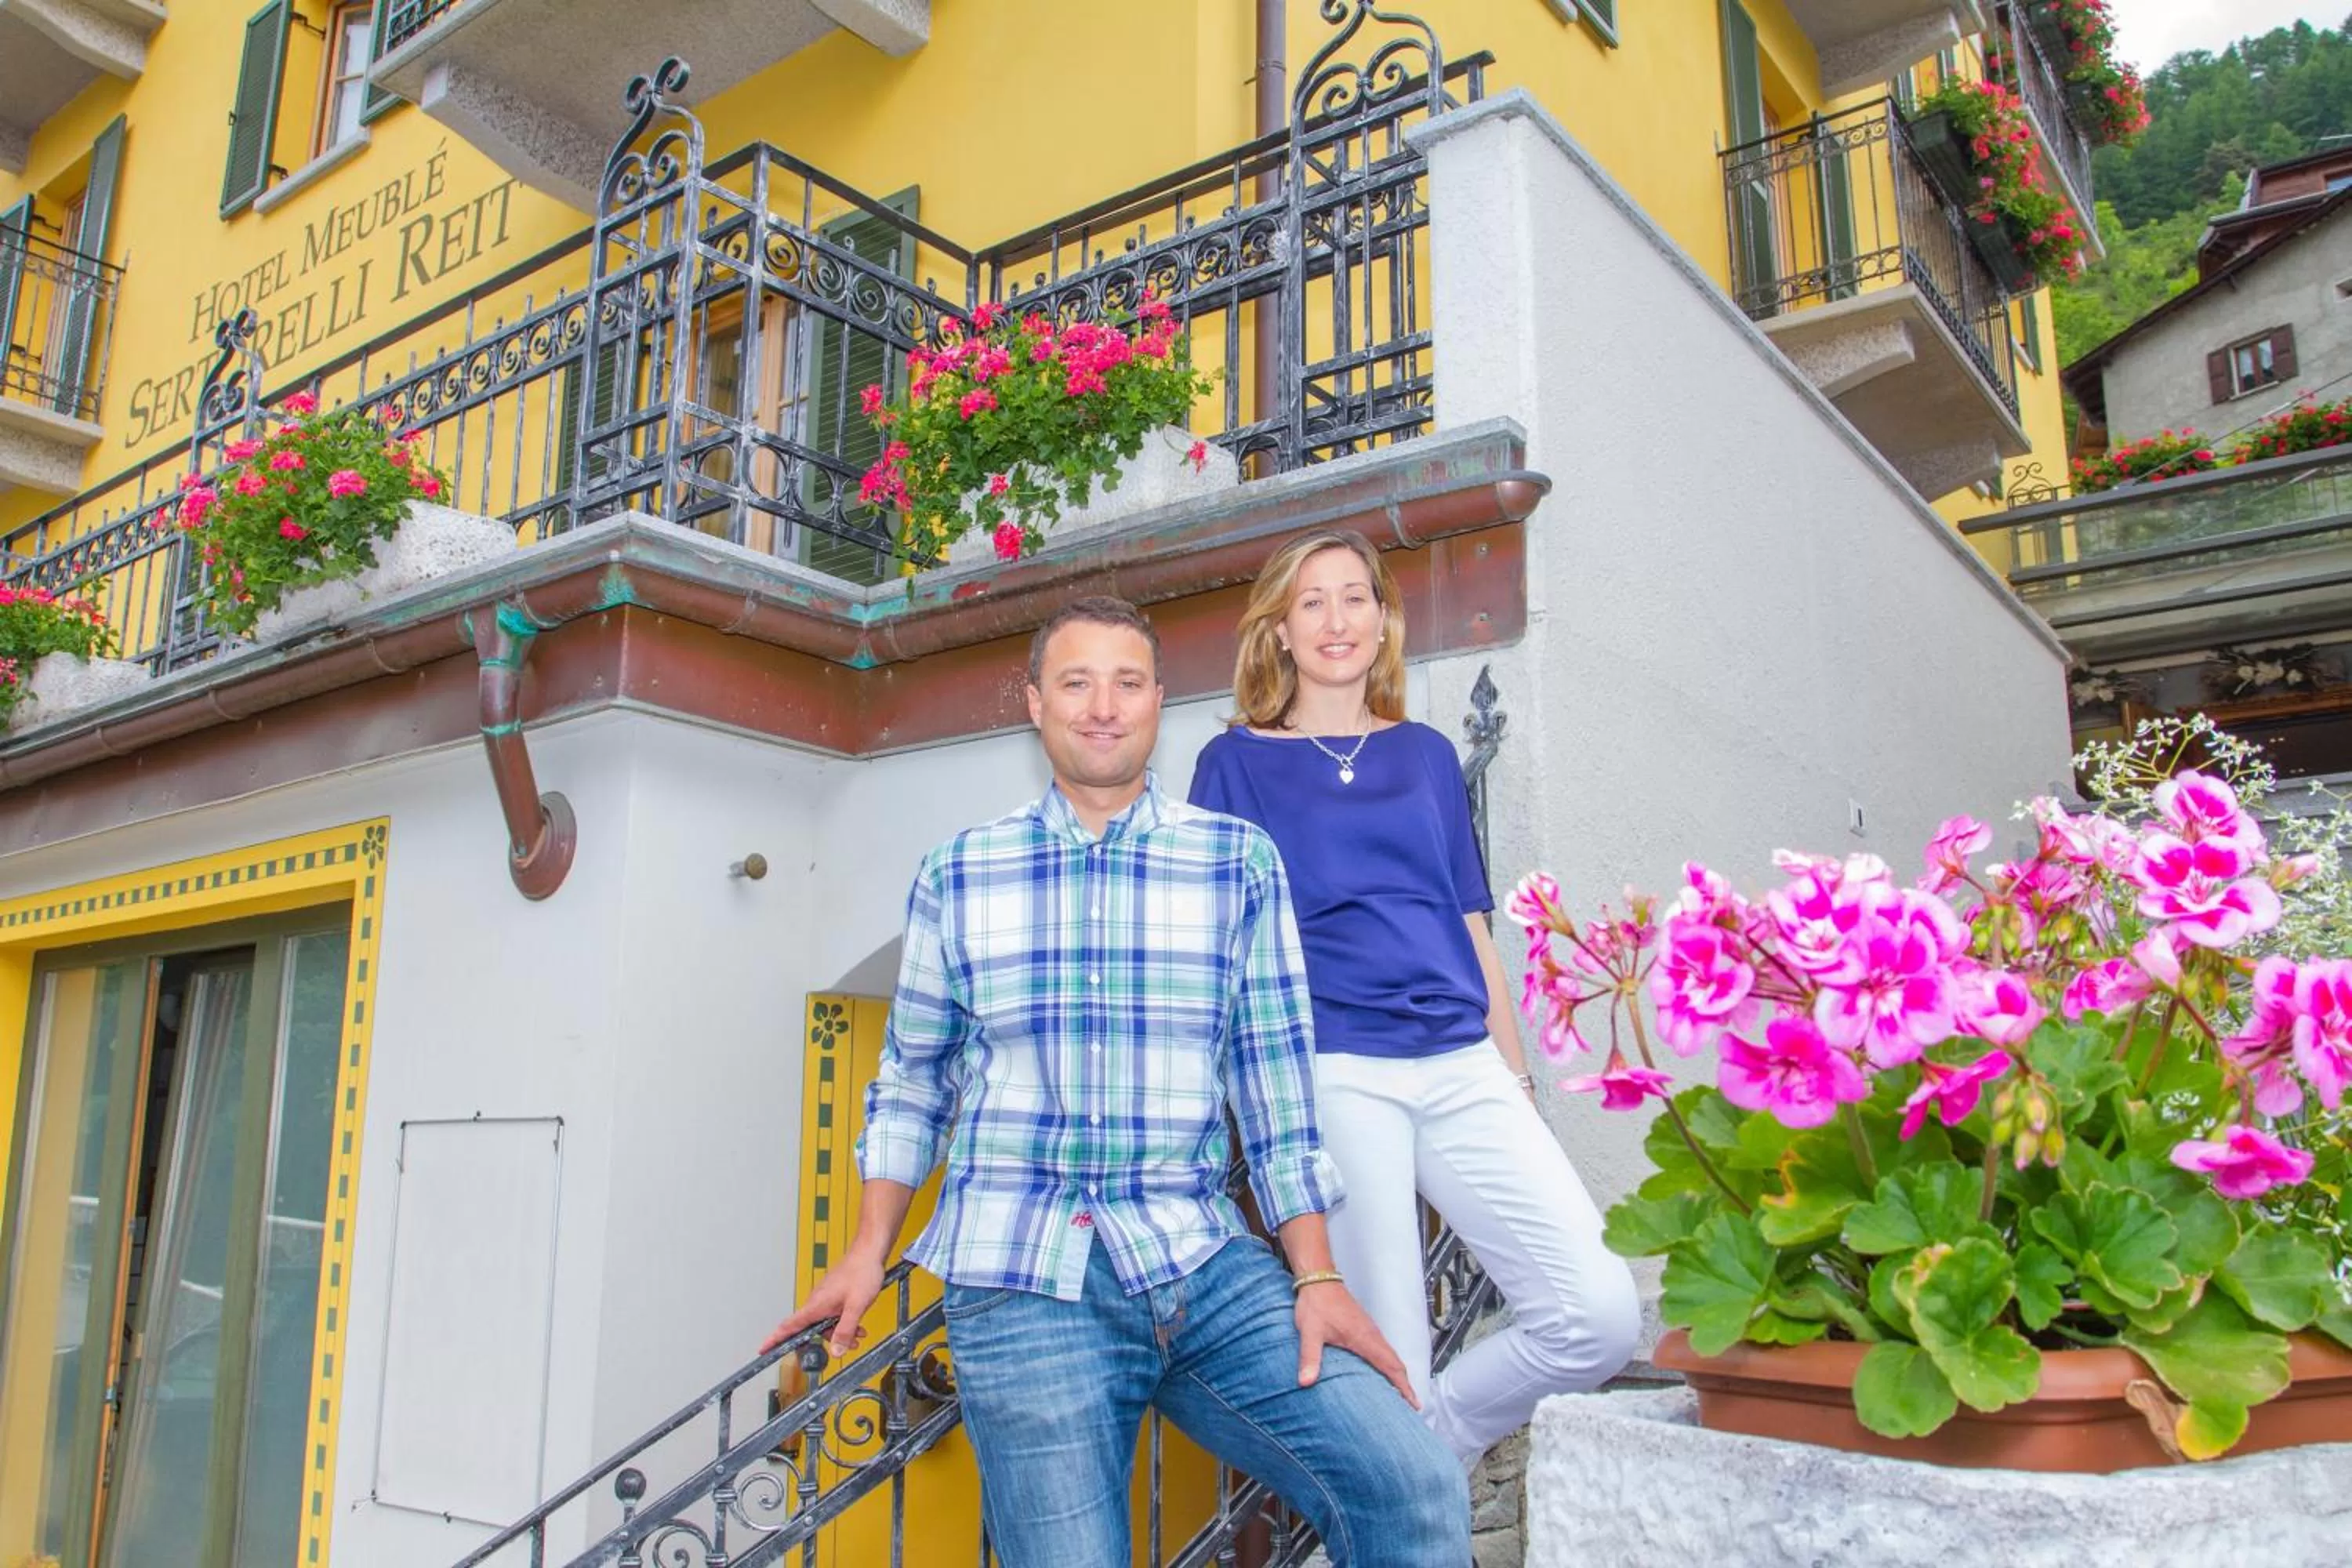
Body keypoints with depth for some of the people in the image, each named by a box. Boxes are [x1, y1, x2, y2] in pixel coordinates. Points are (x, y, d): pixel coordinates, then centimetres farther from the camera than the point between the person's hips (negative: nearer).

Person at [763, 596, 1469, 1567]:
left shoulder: (1240, 862, 5)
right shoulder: (956, 876, 7)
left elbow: (1274, 1077, 4)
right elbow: (914, 1078, 15)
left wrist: (1316, 1275, -1)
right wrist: (867, 1252, 11)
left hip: (1201, 1261, 0)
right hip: (1021, 1282, 0)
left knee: (1416, 1489, -15)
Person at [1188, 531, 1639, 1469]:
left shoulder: (1427, 756, 18)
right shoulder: (1237, 763, 7)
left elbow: (1472, 932, 19)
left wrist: (1516, 1078, 16)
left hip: (1462, 1068, 4)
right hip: (1331, 1074, -3)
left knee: (1601, 1317, -7)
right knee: (1390, 1364, -2)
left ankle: (1428, 1448, 16)